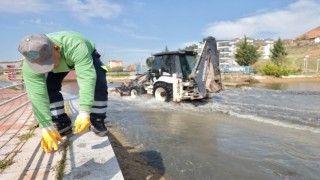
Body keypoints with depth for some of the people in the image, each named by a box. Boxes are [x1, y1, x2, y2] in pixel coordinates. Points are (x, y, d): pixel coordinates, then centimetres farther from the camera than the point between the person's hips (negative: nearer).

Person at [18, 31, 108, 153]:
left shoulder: (76, 47, -47)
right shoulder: (29, 65, -34)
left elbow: (87, 78, -52)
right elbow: (37, 96, -34)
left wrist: (84, 113, -57)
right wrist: (47, 128, -36)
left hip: (87, 56, -2)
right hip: (61, 61, 3)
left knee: (98, 82, -25)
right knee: (48, 87, -16)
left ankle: (97, 121, -8)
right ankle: (63, 124, 0)